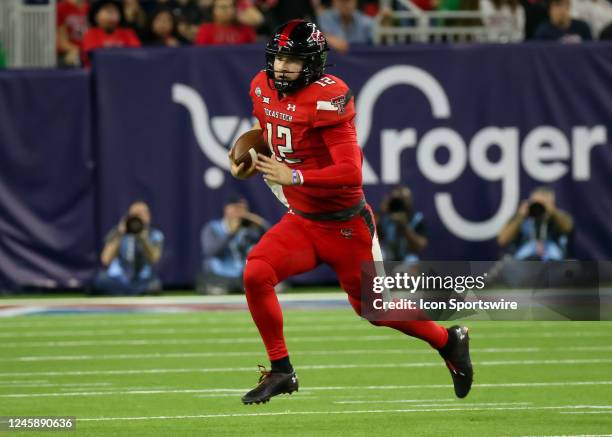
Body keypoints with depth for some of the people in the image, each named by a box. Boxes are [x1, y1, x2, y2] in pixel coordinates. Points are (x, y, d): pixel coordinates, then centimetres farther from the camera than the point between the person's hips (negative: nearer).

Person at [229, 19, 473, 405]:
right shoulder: (263, 88, -1)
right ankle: (280, 372, -4)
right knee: (256, 274, -18)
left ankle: (449, 341, 33)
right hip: (299, 222, 6)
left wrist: (293, 176, -34)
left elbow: (351, 172, -29)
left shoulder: (327, 98, -23)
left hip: (345, 226, -6)